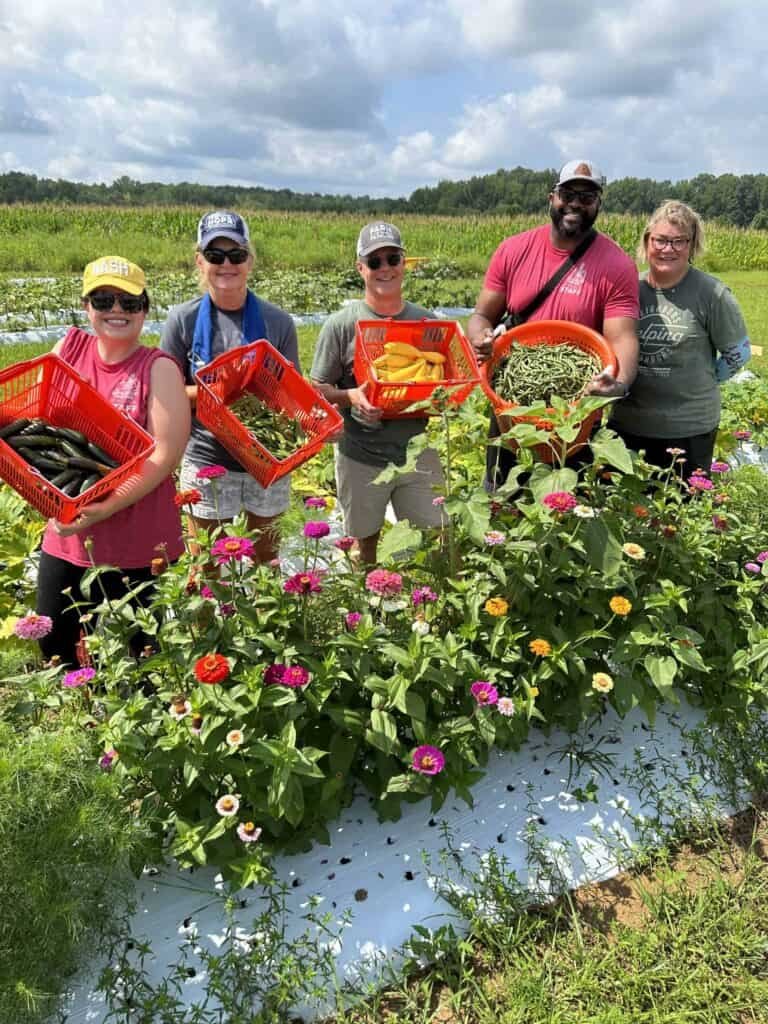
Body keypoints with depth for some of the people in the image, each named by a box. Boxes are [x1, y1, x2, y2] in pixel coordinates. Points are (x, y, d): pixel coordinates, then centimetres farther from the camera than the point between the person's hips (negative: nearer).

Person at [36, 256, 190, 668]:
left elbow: (164, 456, -16)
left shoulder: (159, 369, -10)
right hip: (65, 536, 5)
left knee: (133, 659, 11)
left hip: (138, 546, -5)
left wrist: (104, 509, -23)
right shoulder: (69, 347, 4)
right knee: (53, 651, 19)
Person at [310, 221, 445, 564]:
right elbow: (318, 389, -2)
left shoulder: (427, 321, 5)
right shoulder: (341, 324, -4)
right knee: (365, 544, 13)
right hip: (361, 456, -2)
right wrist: (351, 397, -22)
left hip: (418, 452, 2)